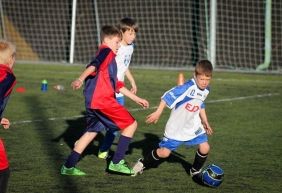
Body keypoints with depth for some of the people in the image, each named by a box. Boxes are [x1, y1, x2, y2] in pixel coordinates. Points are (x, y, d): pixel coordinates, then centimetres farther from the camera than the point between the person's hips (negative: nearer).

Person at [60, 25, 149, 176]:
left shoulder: (109, 57, 27)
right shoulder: (107, 51, -2)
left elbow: (117, 85, 31)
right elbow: (94, 65, -22)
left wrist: (137, 99, 33)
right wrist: (80, 79, -39)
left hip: (92, 102, 10)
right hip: (102, 100, -10)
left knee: (92, 131, 21)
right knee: (131, 124, -1)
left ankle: (68, 167, 18)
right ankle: (116, 163, -1)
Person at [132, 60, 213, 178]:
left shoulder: (206, 90, -2)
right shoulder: (188, 87, -27)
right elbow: (168, 96, -25)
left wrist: (205, 122, 18)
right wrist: (158, 113, -24)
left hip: (193, 127, 6)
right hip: (176, 127, -6)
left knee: (204, 148, -8)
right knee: (164, 153, -3)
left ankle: (195, 171, 16)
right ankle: (142, 163, 23)